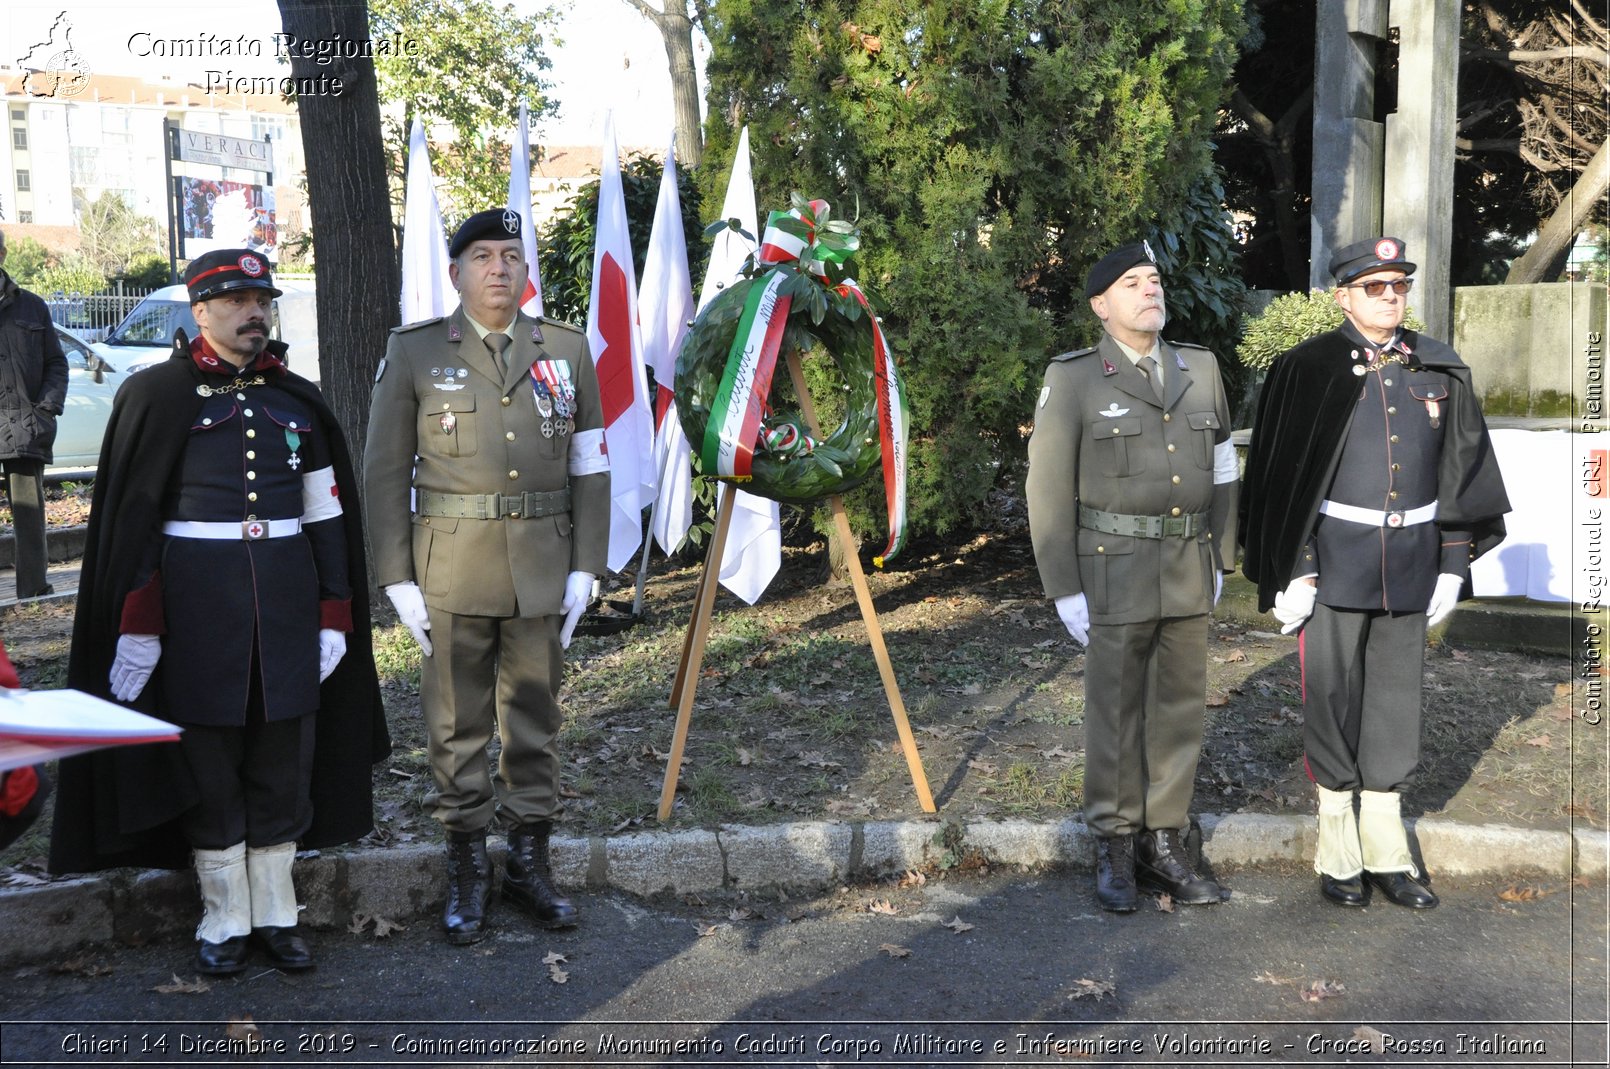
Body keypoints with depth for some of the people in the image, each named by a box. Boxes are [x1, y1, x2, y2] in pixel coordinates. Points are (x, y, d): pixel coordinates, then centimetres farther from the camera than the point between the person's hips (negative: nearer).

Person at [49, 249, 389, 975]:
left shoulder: (298, 400, 8)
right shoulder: (156, 396, -2)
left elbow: (328, 518, 9)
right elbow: (132, 519, -4)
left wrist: (335, 615, 4)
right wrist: (138, 625, -8)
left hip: (289, 598, 3)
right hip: (197, 602, -3)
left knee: (284, 759, 8)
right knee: (208, 760, 6)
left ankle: (275, 913, 22)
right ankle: (224, 921, 19)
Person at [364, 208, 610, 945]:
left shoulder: (567, 350, 7)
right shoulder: (414, 353, 1)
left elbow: (589, 468, 7)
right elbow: (386, 473, 0)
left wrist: (585, 568, 0)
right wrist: (397, 579, -6)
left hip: (543, 571, 2)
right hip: (452, 572, -2)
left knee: (535, 719, 10)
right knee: (458, 724, 6)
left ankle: (529, 862, 23)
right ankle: (466, 871, 19)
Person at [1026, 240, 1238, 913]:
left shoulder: (1201, 370, 7)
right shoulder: (1072, 380, -6)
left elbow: (1221, 472, 15)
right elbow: (1048, 491, -6)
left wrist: (1218, 560, 13)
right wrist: (1064, 590, -9)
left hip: (1189, 572, 4)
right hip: (1115, 573, -4)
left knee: (1180, 709, 10)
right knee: (1115, 712, 4)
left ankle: (1164, 844, 22)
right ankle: (1114, 849, 19)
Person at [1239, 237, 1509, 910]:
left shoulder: (1440, 372, 6)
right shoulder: (1308, 371, -5)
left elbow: (1461, 472, 11)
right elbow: (1279, 476, -6)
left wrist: (1451, 564, 7)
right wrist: (1290, 573, -9)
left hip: (1410, 564, 4)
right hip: (1333, 563, -3)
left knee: (1395, 701, 10)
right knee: (1332, 699, 4)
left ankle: (1386, 850, 22)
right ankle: (1338, 852, 18)